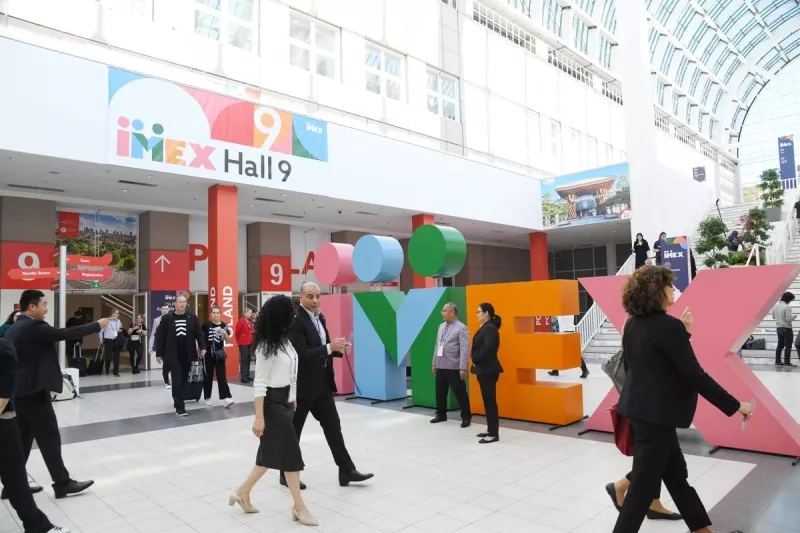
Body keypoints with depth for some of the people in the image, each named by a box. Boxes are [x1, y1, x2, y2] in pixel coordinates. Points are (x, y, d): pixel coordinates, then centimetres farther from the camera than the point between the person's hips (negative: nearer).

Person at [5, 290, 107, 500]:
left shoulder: (14, 328, 14)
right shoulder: (33, 327, -16)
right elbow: (65, 333, -19)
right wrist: (97, 325, -10)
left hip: (18, 391, 10)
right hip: (33, 390, -10)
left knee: (23, 438, 15)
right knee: (49, 436, -4)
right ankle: (62, 483, 1)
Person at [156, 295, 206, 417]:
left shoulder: (192, 318, 5)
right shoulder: (166, 318, -1)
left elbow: (199, 333, 4)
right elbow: (159, 336, 1)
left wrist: (202, 347, -8)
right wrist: (159, 353, -1)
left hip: (187, 355, 3)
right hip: (173, 355, -3)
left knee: (183, 380, 11)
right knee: (177, 381, -7)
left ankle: (177, 402, 29)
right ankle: (179, 407, -4)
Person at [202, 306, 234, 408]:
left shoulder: (224, 326, 0)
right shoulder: (206, 325, -3)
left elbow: (228, 341, 2)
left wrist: (225, 333, -17)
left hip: (219, 353, 1)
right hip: (208, 354, 0)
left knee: (222, 376, -3)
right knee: (208, 376, 9)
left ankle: (226, 398, -8)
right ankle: (207, 398, 22)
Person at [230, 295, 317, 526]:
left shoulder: (283, 340, 6)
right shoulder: (267, 346, -18)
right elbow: (259, 383, -19)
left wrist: (293, 399, 17)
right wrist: (259, 418, -19)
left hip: (285, 402, 9)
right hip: (273, 404, -9)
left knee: (272, 453, 16)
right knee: (291, 453, -2)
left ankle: (243, 492, 33)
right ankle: (299, 507, 11)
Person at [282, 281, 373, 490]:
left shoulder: (319, 317, 8)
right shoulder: (295, 320, -19)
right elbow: (301, 355, -25)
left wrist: (338, 349, -5)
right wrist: (329, 347, -29)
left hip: (321, 383, 8)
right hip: (303, 385, -8)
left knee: (333, 425, 11)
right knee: (293, 430, 8)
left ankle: (346, 471, 19)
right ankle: (286, 474, 25)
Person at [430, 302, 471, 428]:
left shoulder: (461, 328, -10)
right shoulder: (441, 326, 12)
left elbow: (464, 349, -14)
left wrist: (463, 367, -19)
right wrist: (434, 363, 15)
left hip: (454, 367, -7)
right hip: (440, 366, 7)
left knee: (460, 392, 1)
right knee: (440, 392, 14)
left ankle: (466, 417, 13)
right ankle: (441, 414, 28)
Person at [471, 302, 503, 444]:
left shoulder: (490, 329, -16)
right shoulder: (485, 328, 15)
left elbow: (487, 349, -26)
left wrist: (475, 360, -13)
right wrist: (475, 361, 2)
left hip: (488, 370, -10)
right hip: (483, 369, 10)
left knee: (490, 401, -5)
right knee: (487, 400, 15)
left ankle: (494, 434, 0)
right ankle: (490, 429, 24)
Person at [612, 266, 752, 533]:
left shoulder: (633, 325, 6)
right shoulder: (668, 325, -20)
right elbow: (694, 375, -19)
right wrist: (735, 405, -11)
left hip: (640, 407, 9)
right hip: (655, 413, -9)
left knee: (676, 472, 21)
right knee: (644, 483, 3)